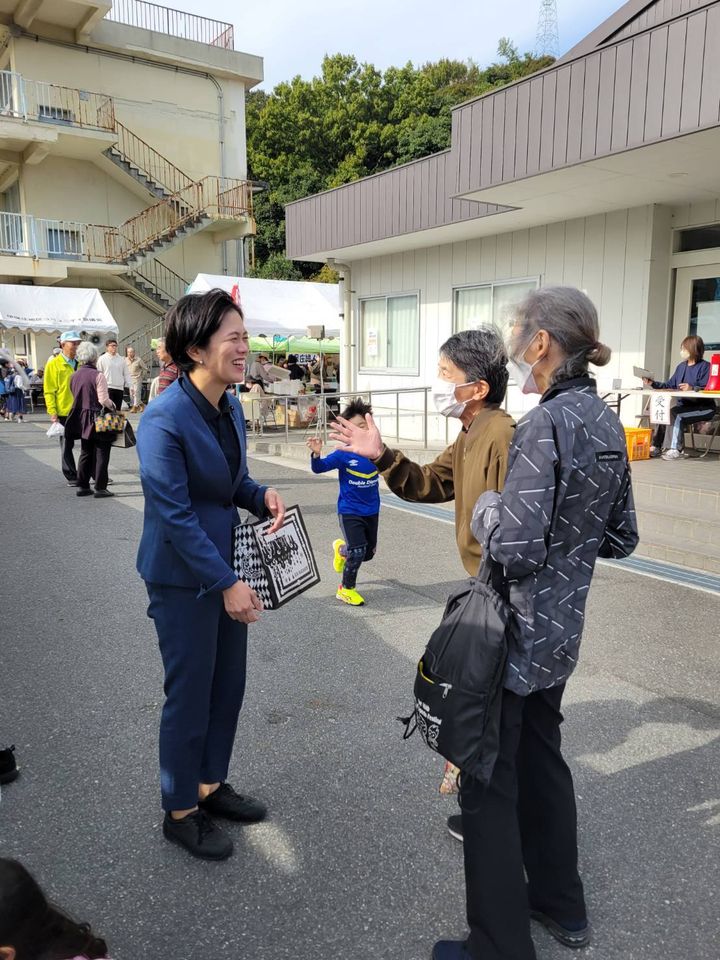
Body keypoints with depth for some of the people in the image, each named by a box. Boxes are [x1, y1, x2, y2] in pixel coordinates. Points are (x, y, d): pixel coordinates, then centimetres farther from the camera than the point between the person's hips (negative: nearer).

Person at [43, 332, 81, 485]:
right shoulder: (53, 364, -3)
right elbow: (49, 390, -6)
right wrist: (53, 412, -13)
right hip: (64, 412, -4)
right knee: (67, 446, 6)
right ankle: (71, 477, 15)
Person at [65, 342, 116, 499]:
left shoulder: (75, 375, 5)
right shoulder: (97, 375, -15)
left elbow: (75, 397, 12)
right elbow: (103, 399, -17)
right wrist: (113, 405, 0)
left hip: (81, 419, 6)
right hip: (97, 419, -6)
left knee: (85, 452, 15)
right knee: (101, 453, 2)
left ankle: (82, 486, 17)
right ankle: (100, 488, 2)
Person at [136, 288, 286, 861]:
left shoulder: (231, 406, 3)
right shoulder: (164, 419, -21)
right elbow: (174, 515, -22)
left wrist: (263, 497, -7)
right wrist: (226, 584, -20)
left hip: (226, 565, 8)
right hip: (183, 578, -8)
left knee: (229, 685, 17)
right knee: (190, 694, 7)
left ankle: (211, 786, 39)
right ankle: (181, 811, 30)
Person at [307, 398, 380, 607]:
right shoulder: (343, 454, -15)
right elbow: (319, 468, -21)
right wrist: (316, 454, -38)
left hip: (372, 511, 5)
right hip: (349, 511, -4)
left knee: (369, 553, 16)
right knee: (358, 552, -13)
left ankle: (341, 549, 49)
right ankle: (346, 589, 12)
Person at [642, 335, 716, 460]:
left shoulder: (705, 367, -9)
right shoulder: (681, 366, 14)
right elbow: (669, 385, 14)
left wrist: (693, 388, -35)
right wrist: (653, 384, 4)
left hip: (703, 407, -7)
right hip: (683, 404, 7)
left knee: (675, 413, -29)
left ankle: (675, 449, -27)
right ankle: (656, 446, -12)